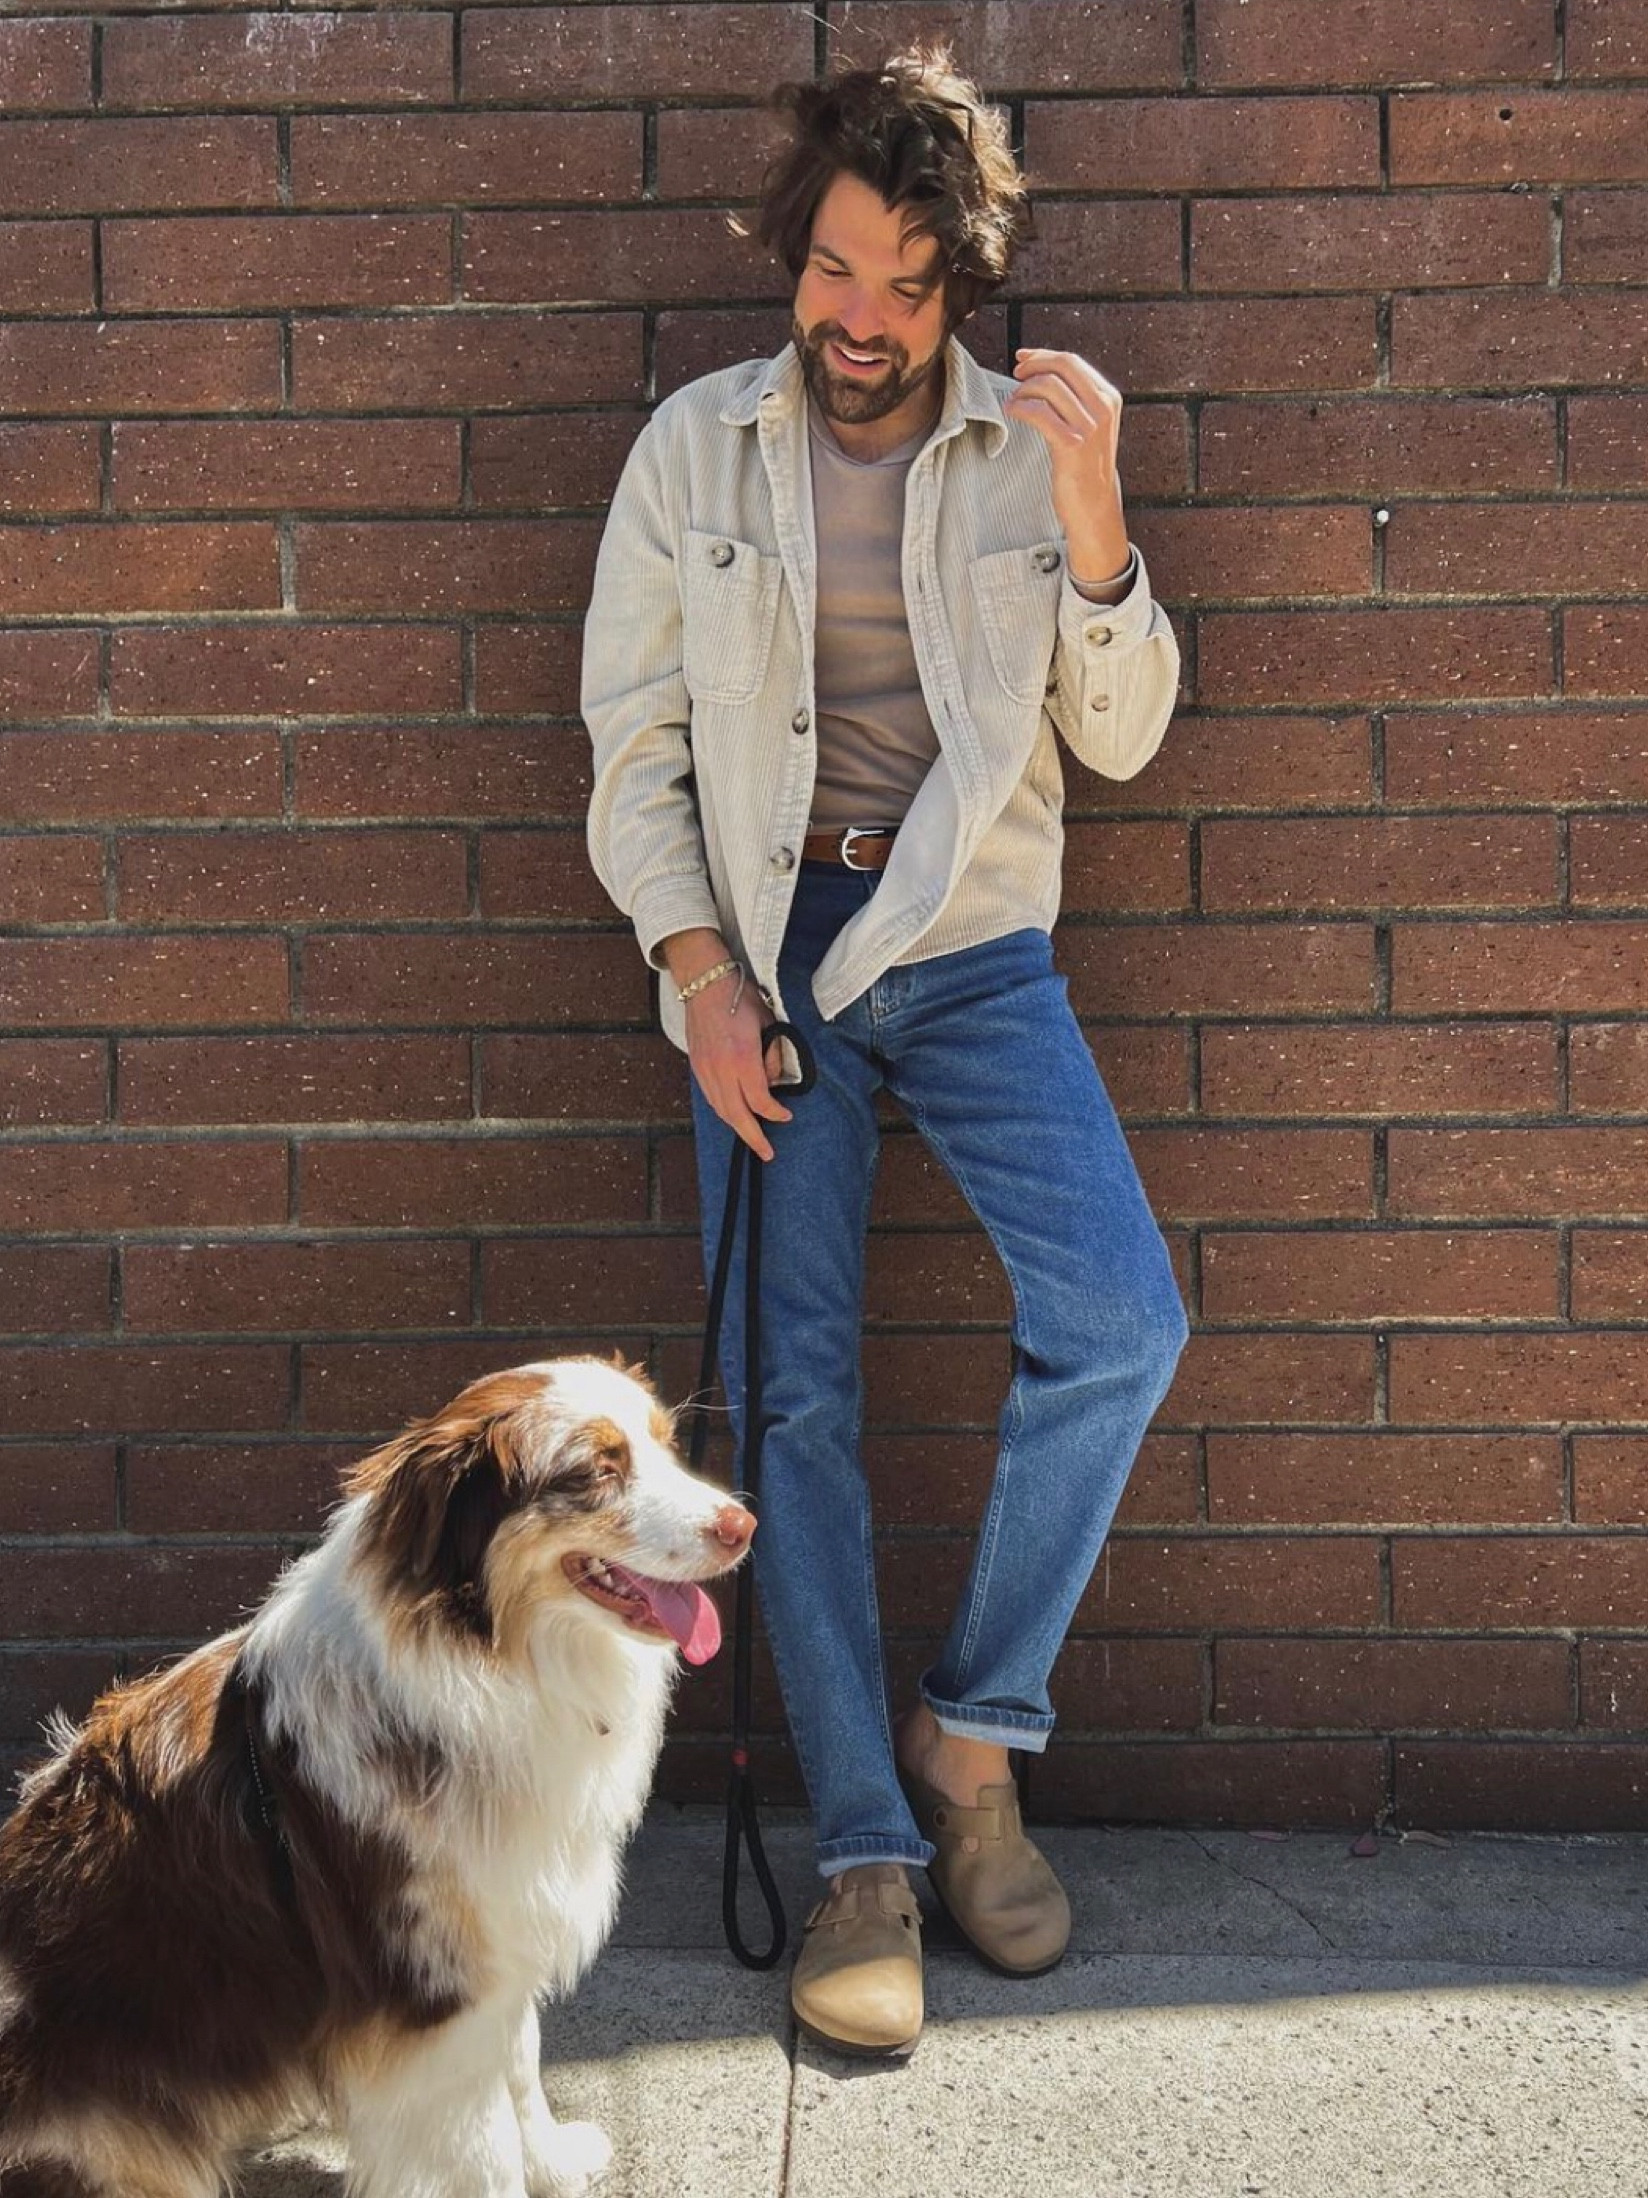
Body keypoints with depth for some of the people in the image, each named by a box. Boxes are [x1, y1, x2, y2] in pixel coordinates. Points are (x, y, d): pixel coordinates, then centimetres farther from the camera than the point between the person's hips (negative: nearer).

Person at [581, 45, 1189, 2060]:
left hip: (969, 943, 0)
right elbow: (632, 735, 4)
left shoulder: (1027, 448, 3)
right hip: (760, 946, 0)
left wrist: (1090, 522, -14)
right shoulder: (694, 447, 3)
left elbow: (1120, 738, 1)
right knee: (792, 1393, -5)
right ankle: (864, 1852, 3)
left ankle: (973, 1734, 1)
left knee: (1120, 1321, -19)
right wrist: (698, 968, -8)